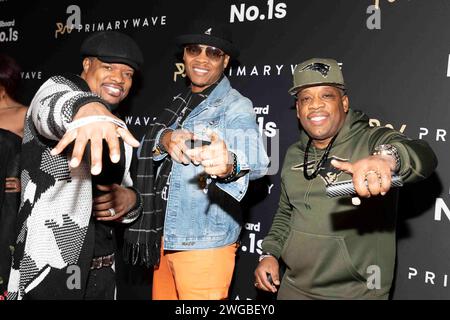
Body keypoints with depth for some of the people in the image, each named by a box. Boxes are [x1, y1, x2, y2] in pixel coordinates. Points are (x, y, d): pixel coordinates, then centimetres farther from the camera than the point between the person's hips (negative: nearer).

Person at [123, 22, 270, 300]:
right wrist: (165, 140, -21)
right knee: (162, 296, 17)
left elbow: (254, 154, -29)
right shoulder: (181, 104, 11)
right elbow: (146, 150, 2)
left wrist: (229, 164, -52)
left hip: (205, 244, -6)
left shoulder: (236, 105, -9)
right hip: (164, 237, 6)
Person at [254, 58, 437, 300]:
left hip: (354, 292, -4)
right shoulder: (294, 155, 5)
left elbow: (423, 155, -32)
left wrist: (387, 158, -53)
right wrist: (270, 253, 5)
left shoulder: (372, 141, -13)